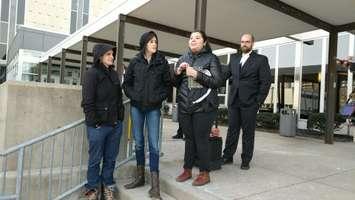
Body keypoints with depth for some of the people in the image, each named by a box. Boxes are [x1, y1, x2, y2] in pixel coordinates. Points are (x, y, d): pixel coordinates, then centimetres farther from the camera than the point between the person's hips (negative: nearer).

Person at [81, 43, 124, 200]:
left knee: (111, 158, 13)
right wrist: (95, 122, -13)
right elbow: (88, 101, -11)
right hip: (98, 125, -5)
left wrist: (120, 117, 8)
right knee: (95, 159, 7)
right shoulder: (92, 73, -5)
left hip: (115, 124, 6)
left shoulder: (114, 74, 14)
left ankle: (108, 186, 29)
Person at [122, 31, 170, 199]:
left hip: (153, 108, -2)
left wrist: (160, 98, -8)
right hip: (136, 107, 2)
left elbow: (167, 84, 4)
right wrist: (133, 96, -3)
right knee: (138, 142, 10)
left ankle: (155, 185, 4)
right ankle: (140, 177, 26)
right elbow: (126, 83, 10)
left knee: (153, 144, -4)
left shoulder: (162, 62, 1)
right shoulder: (135, 62, 4)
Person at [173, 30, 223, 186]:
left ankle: (205, 173, 13)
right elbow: (175, 84, 16)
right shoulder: (182, 59, 14)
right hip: (184, 106, 4)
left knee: (201, 140, -2)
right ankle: (187, 170, 24)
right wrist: (178, 72, -5)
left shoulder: (211, 58, 2)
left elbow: (217, 82, -8)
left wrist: (196, 74, -16)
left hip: (203, 107, -4)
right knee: (189, 139, 11)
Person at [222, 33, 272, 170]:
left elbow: (266, 82, -3)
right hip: (233, 101, 4)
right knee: (232, 130, 9)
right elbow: (226, 74, 12)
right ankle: (227, 156, 19)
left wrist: (258, 102, -9)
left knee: (248, 132, 5)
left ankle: (246, 160, 15)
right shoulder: (234, 58, 15)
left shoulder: (261, 60, 1)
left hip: (249, 102, -3)